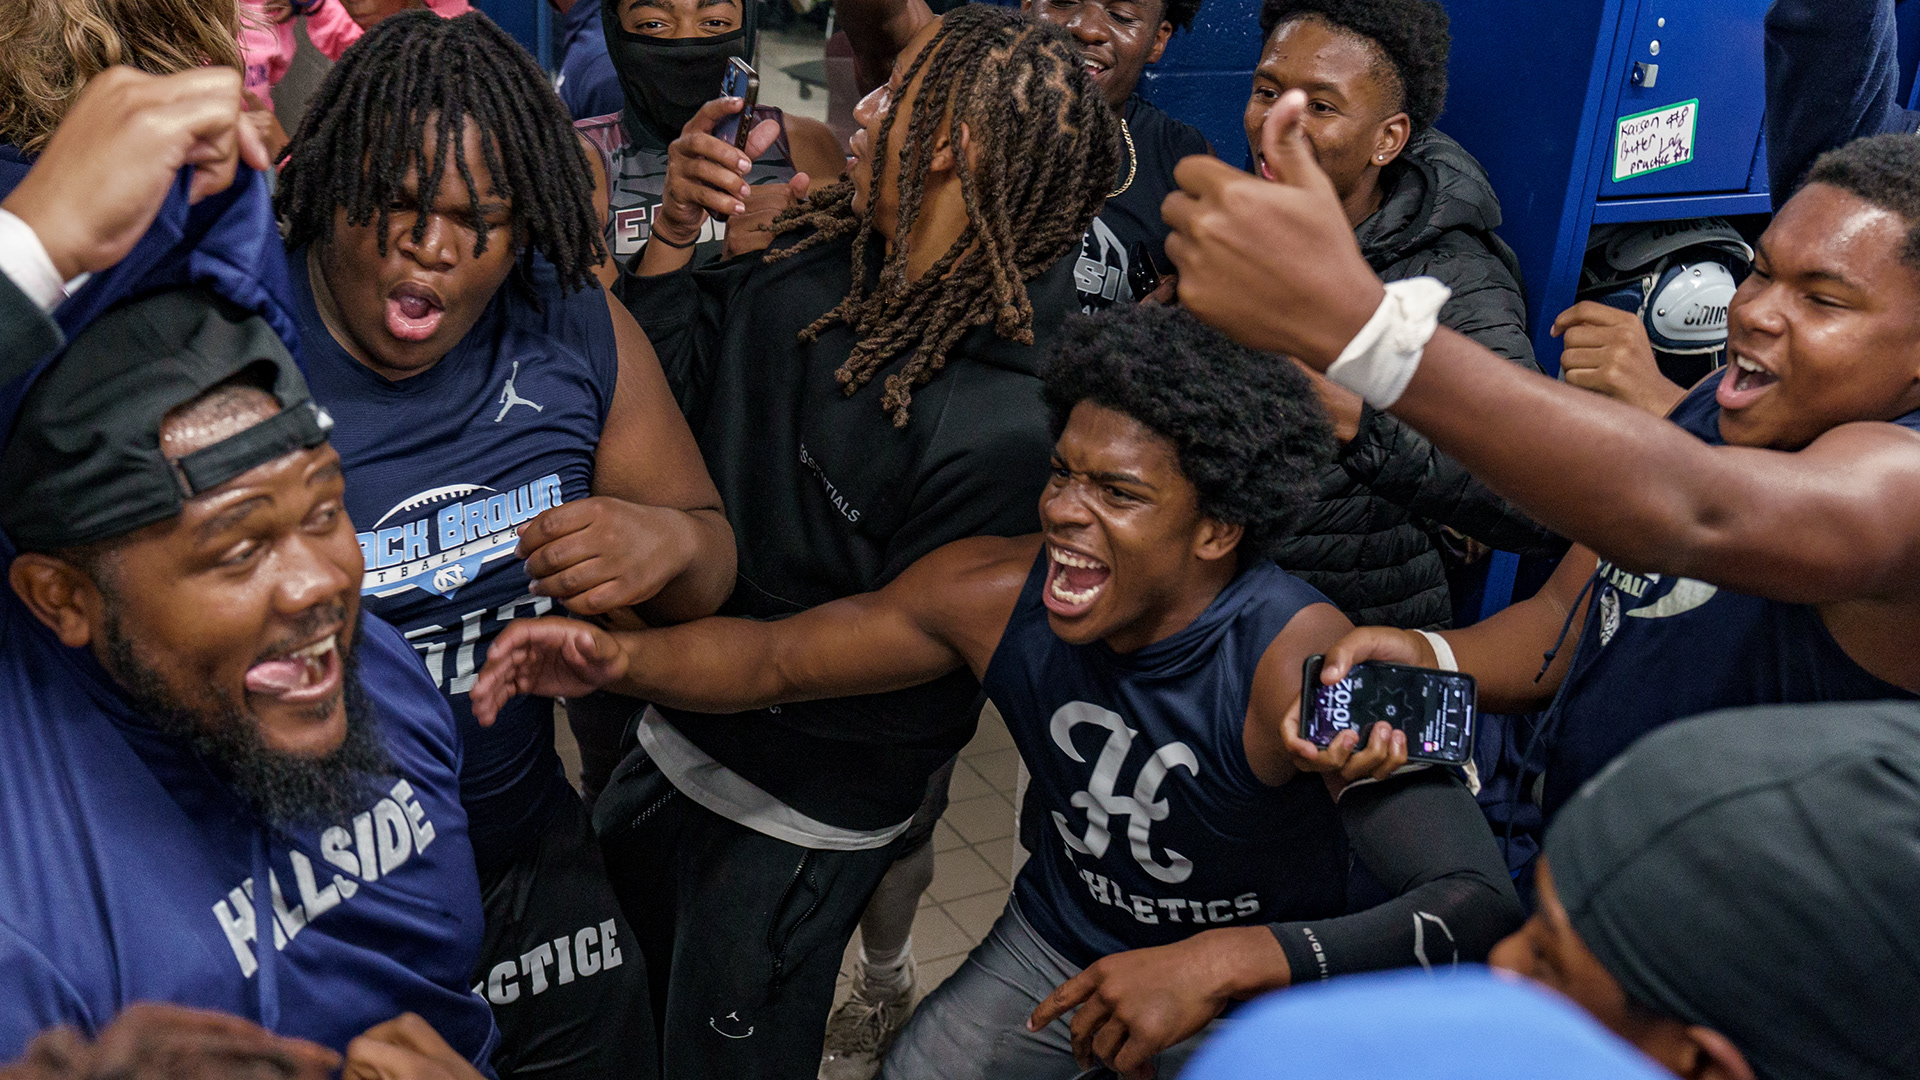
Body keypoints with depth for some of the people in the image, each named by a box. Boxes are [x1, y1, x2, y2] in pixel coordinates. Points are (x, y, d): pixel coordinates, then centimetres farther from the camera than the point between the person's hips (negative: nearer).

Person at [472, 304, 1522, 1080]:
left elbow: (1480, 906, -36)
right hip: (1053, 949, 4)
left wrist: (1230, 961, -47)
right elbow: (776, 657, -9)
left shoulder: (1300, 666, -31)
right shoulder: (997, 594, -19)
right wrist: (619, 655, -28)